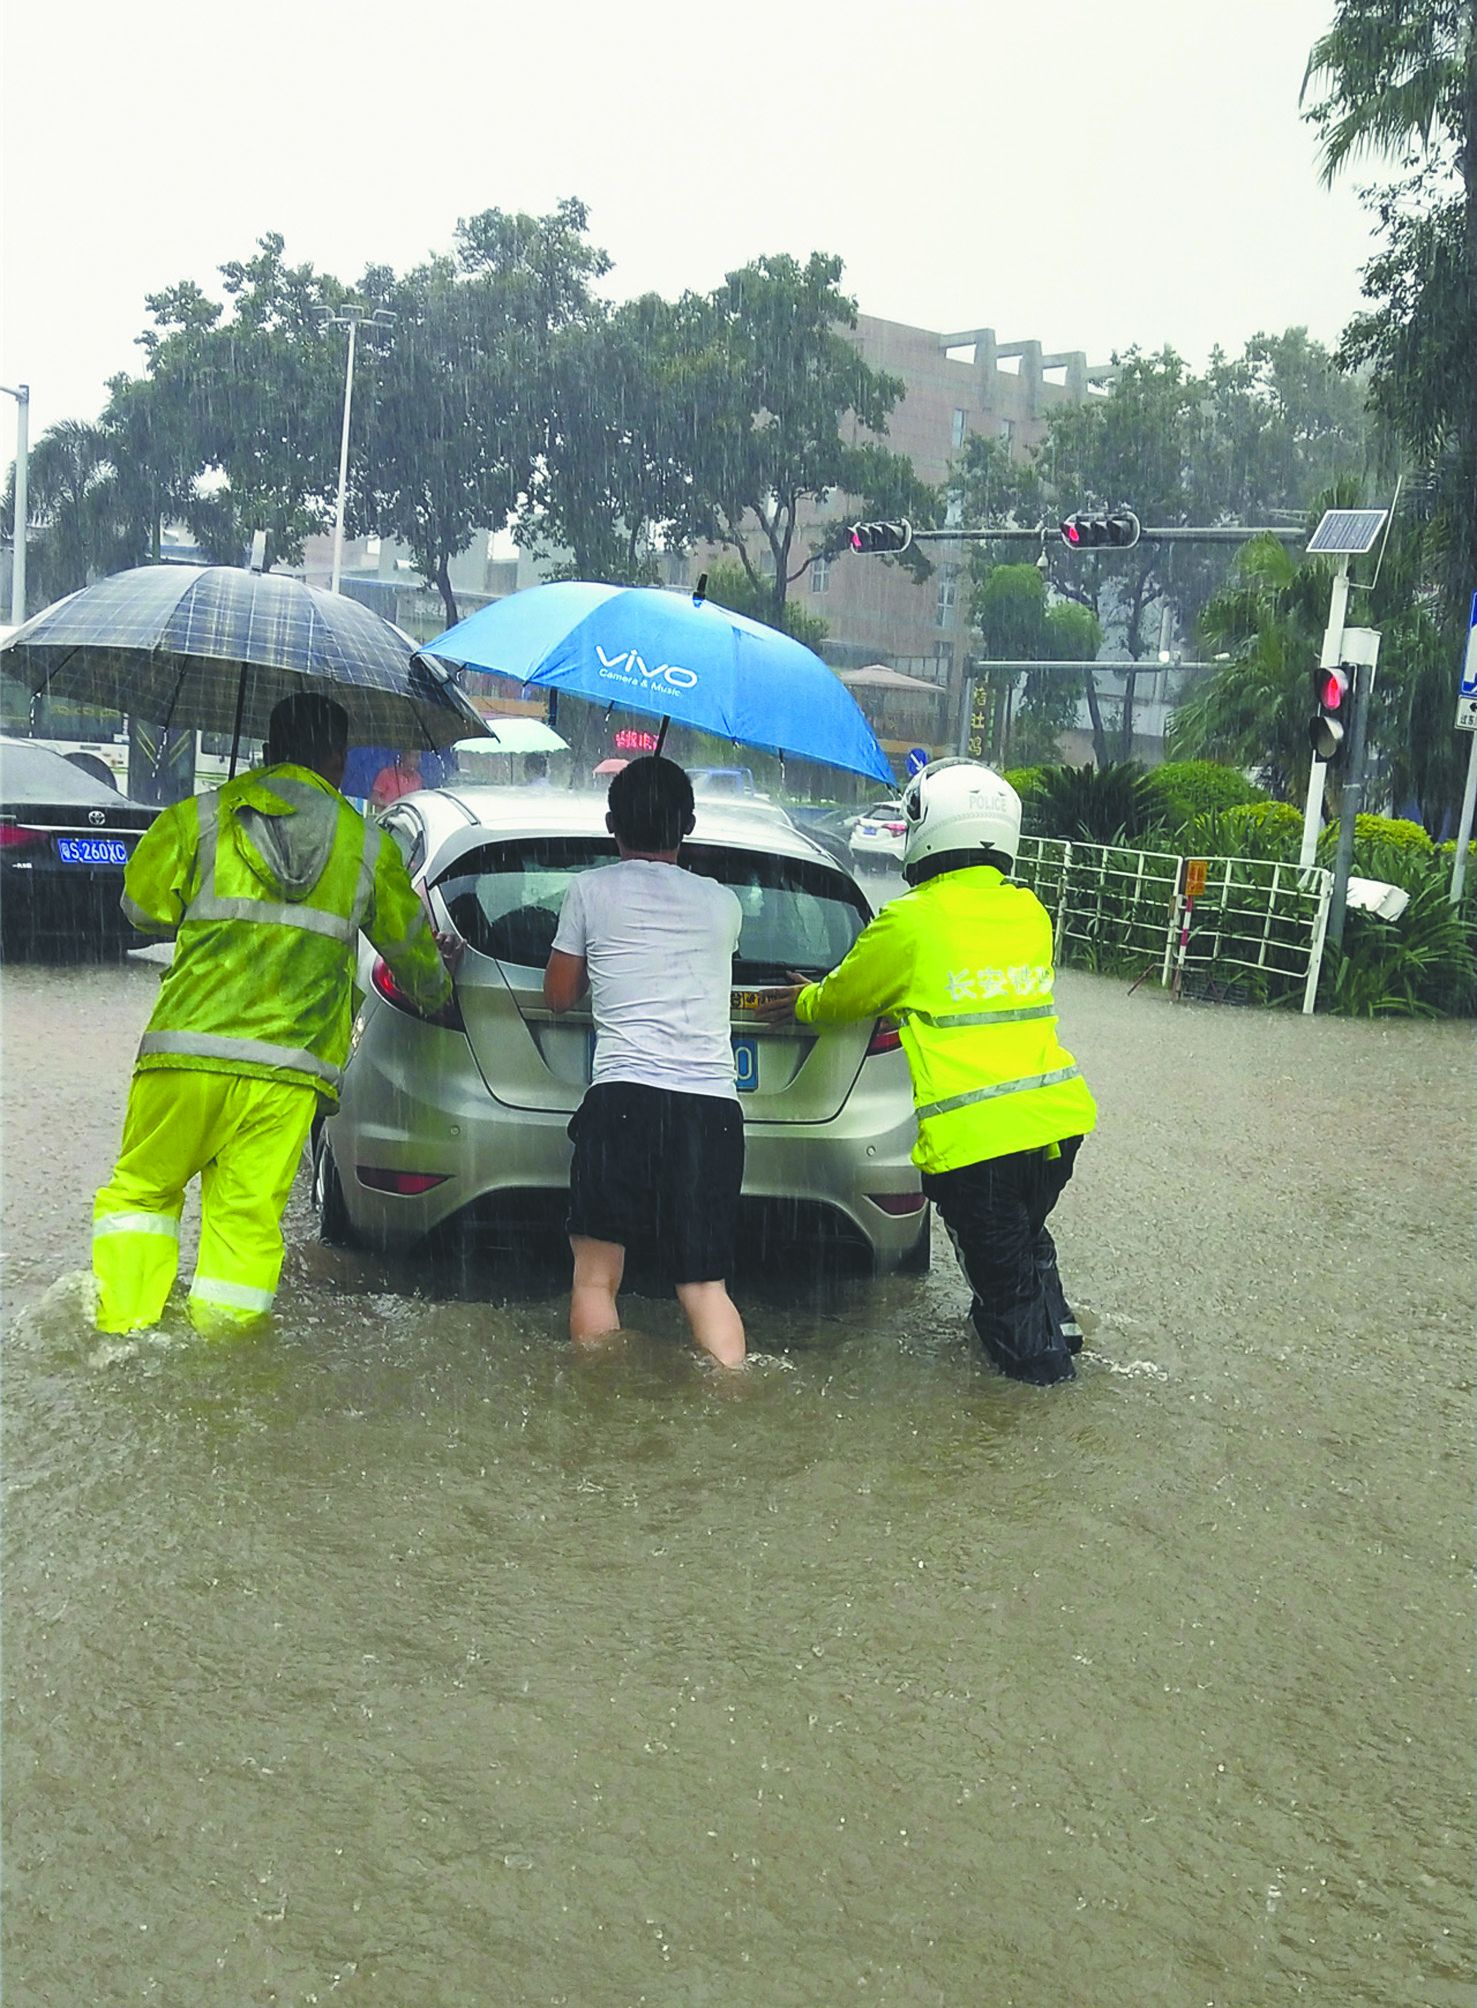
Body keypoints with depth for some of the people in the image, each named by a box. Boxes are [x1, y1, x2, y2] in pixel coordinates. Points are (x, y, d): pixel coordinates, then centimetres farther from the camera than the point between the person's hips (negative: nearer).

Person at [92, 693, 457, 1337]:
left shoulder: (199, 818, 4)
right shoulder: (367, 844, 9)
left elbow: (143, 906, 14)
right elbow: (410, 944, 22)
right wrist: (435, 989, 43)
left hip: (187, 1048, 0)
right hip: (289, 1070, 1)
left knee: (140, 1190, 15)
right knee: (248, 1214, 4)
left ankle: (125, 1329, 8)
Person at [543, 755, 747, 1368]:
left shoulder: (592, 890, 8)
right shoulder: (723, 903, 17)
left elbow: (559, 997, 17)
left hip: (623, 1099, -3)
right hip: (713, 1106, 3)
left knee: (595, 1276, 7)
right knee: (706, 1283, 6)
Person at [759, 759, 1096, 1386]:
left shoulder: (909, 923, -10)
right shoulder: (1029, 912, 8)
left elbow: (840, 999, 6)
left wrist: (803, 1002, 30)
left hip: (976, 1136, -6)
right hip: (1059, 1118, 7)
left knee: (998, 1261, 15)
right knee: (1026, 1235, 31)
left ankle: (1038, 1358, 29)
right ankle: (1055, 1329, 45)